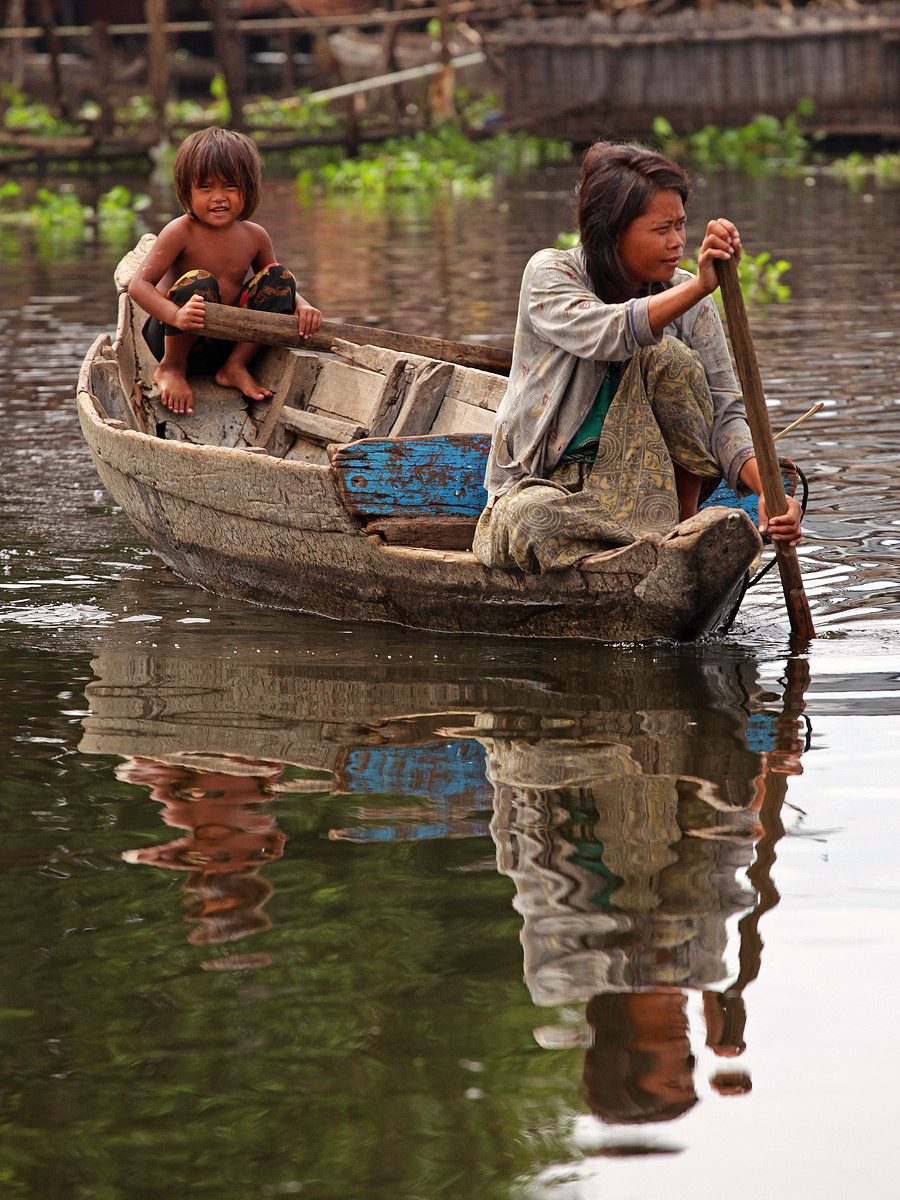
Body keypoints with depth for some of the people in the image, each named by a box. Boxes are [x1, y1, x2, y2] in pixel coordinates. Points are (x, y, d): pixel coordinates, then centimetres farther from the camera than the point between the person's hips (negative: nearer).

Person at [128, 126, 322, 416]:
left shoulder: (255, 237, 3)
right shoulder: (180, 232, -14)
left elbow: (278, 288, 15)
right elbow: (139, 285, -20)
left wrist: (301, 305, -9)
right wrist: (176, 315, -39)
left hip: (228, 342, 5)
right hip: (172, 337, -5)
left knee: (280, 277, -9)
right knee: (200, 283, -33)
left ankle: (235, 367, -5)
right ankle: (171, 368, -10)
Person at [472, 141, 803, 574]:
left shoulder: (688, 298, -3)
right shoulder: (548, 274, -12)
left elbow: (724, 413, -10)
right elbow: (607, 335, -34)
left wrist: (767, 490, -29)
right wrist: (699, 287, -48)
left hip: (638, 481, 2)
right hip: (545, 482, -2)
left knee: (669, 358, -23)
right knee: (534, 518, -39)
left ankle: (685, 523, -16)